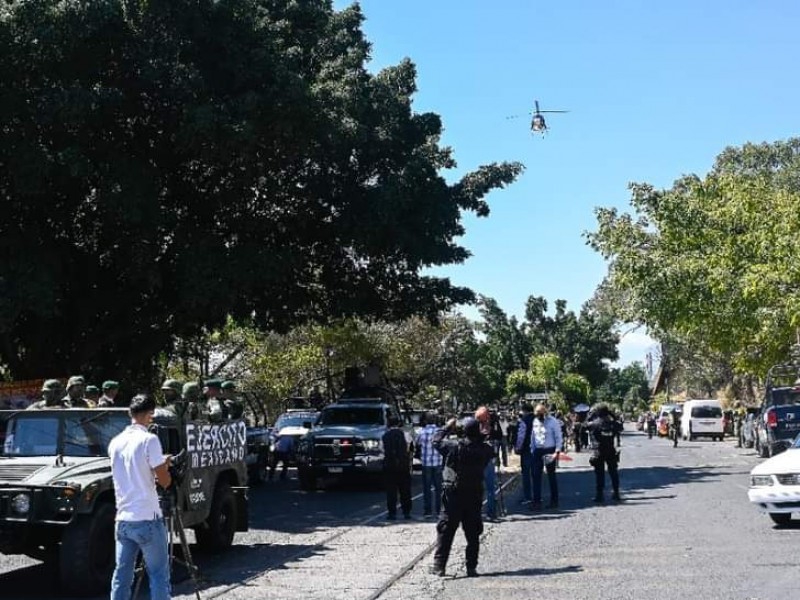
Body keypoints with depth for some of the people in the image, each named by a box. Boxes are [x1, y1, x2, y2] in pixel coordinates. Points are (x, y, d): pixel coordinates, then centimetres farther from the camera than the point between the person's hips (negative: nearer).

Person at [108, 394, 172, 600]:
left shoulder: (115, 442, 8)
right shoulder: (149, 440, -12)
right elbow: (164, 481, -8)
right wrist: (165, 465, 11)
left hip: (122, 520, 6)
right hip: (147, 520, -6)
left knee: (121, 575, 8)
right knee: (158, 575, 1)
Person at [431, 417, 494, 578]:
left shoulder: (455, 446, -14)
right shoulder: (484, 449, -6)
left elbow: (436, 440, 0)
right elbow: (491, 453, 17)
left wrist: (447, 427, 11)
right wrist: (481, 436, 14)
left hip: (453, 493, -2)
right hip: (475, 495, 2)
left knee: (445, 531, 4)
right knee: (473, 533, 11)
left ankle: (439, 566, 2)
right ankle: (471, 567, 11)